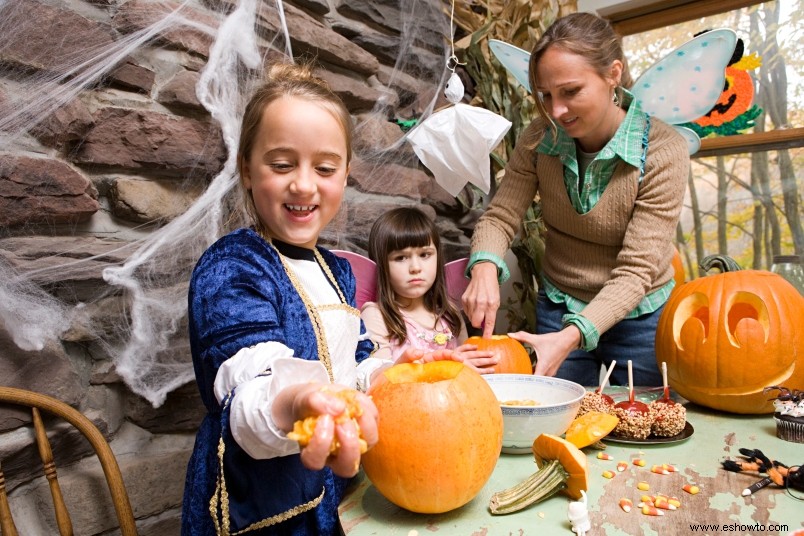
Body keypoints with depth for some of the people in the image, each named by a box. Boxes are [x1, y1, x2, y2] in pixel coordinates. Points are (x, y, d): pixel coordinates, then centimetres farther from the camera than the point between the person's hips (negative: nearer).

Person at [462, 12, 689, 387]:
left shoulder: (664, 152, -22)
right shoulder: (540, 138, -13)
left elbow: (636, 271, -24)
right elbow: (499, 217, -9)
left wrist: (572, 336, -37)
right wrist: (484, 268, -31)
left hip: (639, 319, -2)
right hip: (557, 310, 2)